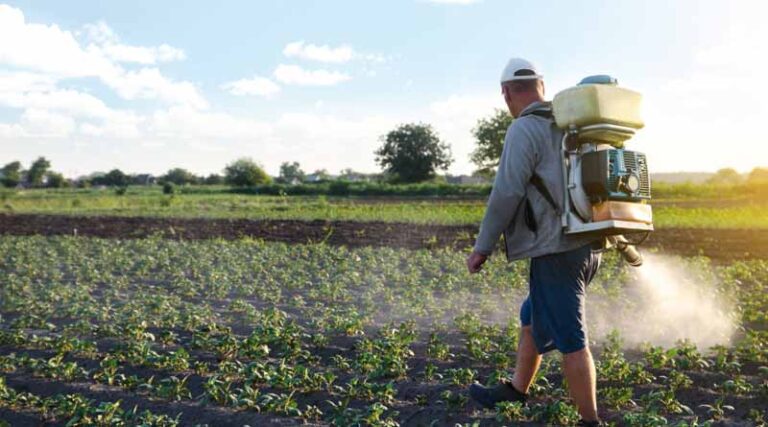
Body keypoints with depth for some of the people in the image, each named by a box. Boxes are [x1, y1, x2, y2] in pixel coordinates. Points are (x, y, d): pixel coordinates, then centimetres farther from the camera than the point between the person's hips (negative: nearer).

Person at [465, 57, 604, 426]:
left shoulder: (524, 130, -11)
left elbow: (506, 194, -17)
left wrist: (482, 247, -9)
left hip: (557, 250, -9)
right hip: (587, 247, 9)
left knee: (568, 338, 0)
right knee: (533, 317, 22)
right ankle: (516, 390, 36)